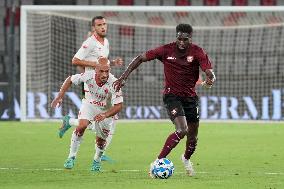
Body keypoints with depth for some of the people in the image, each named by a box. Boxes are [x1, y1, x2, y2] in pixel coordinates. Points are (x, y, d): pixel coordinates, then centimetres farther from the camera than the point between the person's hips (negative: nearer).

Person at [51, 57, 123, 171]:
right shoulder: (88, 76, -28)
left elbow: (118, 106, -30)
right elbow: (70, 80, -8)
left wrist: (104, 115, -45)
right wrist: (60, 97, -12)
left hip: (106, 110, 0)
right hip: (89, 105, 1)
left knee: (101, 140, 5)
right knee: (82, 126, -24)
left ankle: (97, 160, 36)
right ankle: (72, 156, -11)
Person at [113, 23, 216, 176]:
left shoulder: (197, 52, -12)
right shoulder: (167, 50, -13)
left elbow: (209, 72, -22)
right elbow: (140, 59, -5)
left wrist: (209, 80, -47)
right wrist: (123, 78, -11)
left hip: (190, 96, 3)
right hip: (172, 95, -3)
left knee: (193, 136, 14)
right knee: (182, 130, -25)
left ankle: (186, 158, 47)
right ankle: (158, 162, -18)